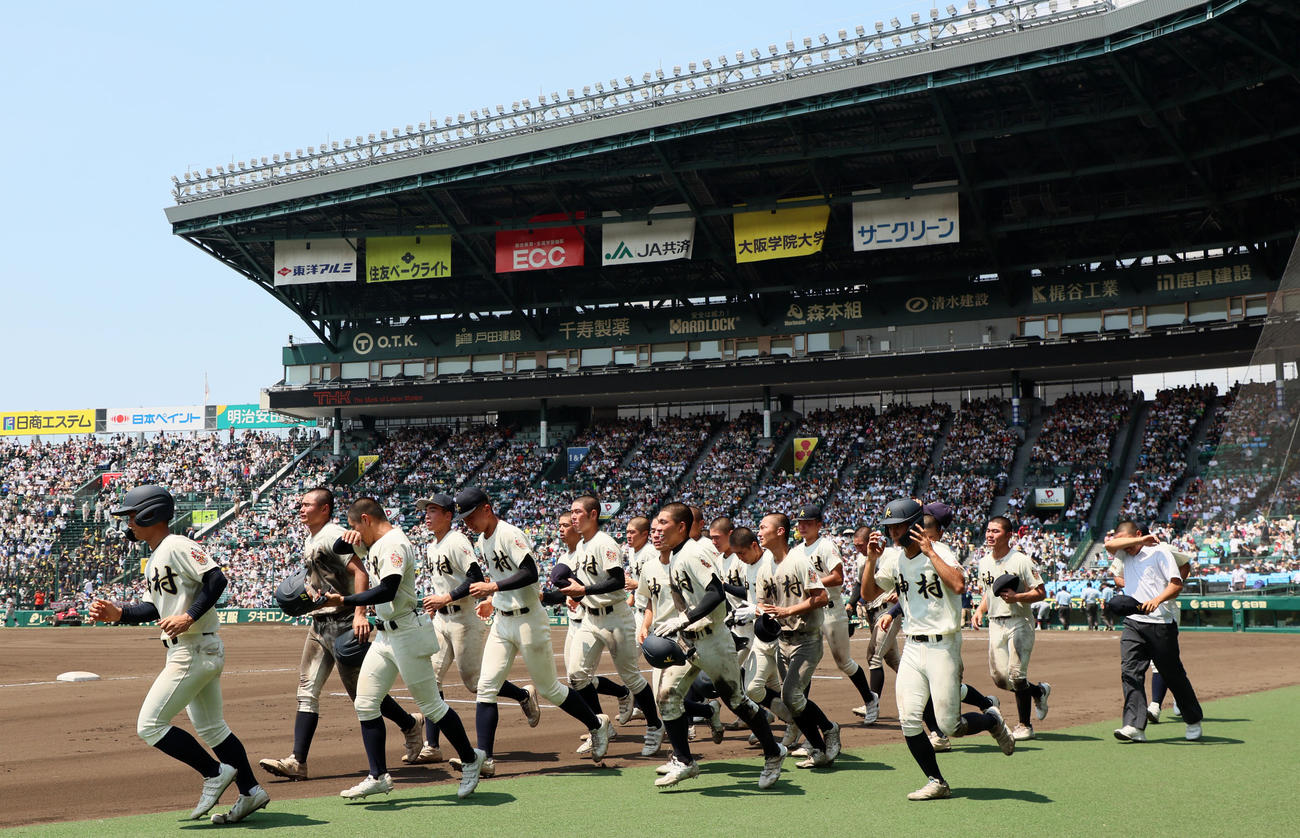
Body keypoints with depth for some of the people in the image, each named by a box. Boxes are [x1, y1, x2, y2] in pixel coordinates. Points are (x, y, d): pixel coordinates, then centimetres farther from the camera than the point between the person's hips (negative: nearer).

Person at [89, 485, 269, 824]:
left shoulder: (177, 546, -13)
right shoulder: (152, 560, 18)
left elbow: (216, 579, -22)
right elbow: (153, 609, 18)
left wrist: (189, 617, -26)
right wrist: (118, 613, 4)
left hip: (194, 652, -11)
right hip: (201, 653, 11)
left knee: (149, 725, -8)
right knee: (210, 728, 16)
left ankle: (215, 773, -2)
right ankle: (250, 791, 20)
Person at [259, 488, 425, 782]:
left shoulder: (332, 535, -14)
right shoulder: (311, 540, 16)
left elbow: (360, 572, -24)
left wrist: (360, 614, -33)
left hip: (343, 622, -10)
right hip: (319, 624, 10)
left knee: (361, 690, -1)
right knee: (307, 691, 1)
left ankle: (411, 725, 20)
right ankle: (297, 761, -3)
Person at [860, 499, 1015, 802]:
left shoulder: (940, 552, -12)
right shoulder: (894, 558, 8)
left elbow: (958, 585, -30)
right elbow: (869, 594, 11)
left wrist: (929, 551, -26)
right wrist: (872, 559, -2)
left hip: (942, 646, -6)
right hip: (912, 648, 6)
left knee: (949, 727, -4)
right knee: (909, 721, -5)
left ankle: (993, 720, 27)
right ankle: (936, 783, 10)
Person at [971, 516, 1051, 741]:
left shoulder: (1021, 561, -10)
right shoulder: (984, 563, 11)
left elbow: (1041, 592, -9)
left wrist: (1016, 597, -24)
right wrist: (980, 610, 5)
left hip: (1019, 622, -7)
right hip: (995, 624, 7)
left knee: (1016, 676, -11)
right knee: (999, 678, 3)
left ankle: (1024, 725, 3)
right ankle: (1039, 691, 31)